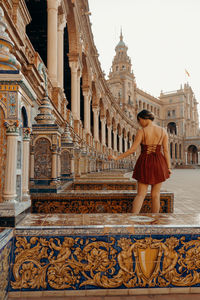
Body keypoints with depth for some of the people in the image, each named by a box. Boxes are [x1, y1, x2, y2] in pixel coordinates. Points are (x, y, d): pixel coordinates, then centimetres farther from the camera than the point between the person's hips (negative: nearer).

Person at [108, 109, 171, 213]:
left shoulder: (141, 132, -7)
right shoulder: (163, 131, 1)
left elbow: (132, 149, -11)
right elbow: (166, 150, 0)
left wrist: (117, 158, -4)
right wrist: (168, 167, 5)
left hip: (144, 163, -2)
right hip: (158, 163, 2)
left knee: (140, 194, 6)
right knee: (155, 195, 12)